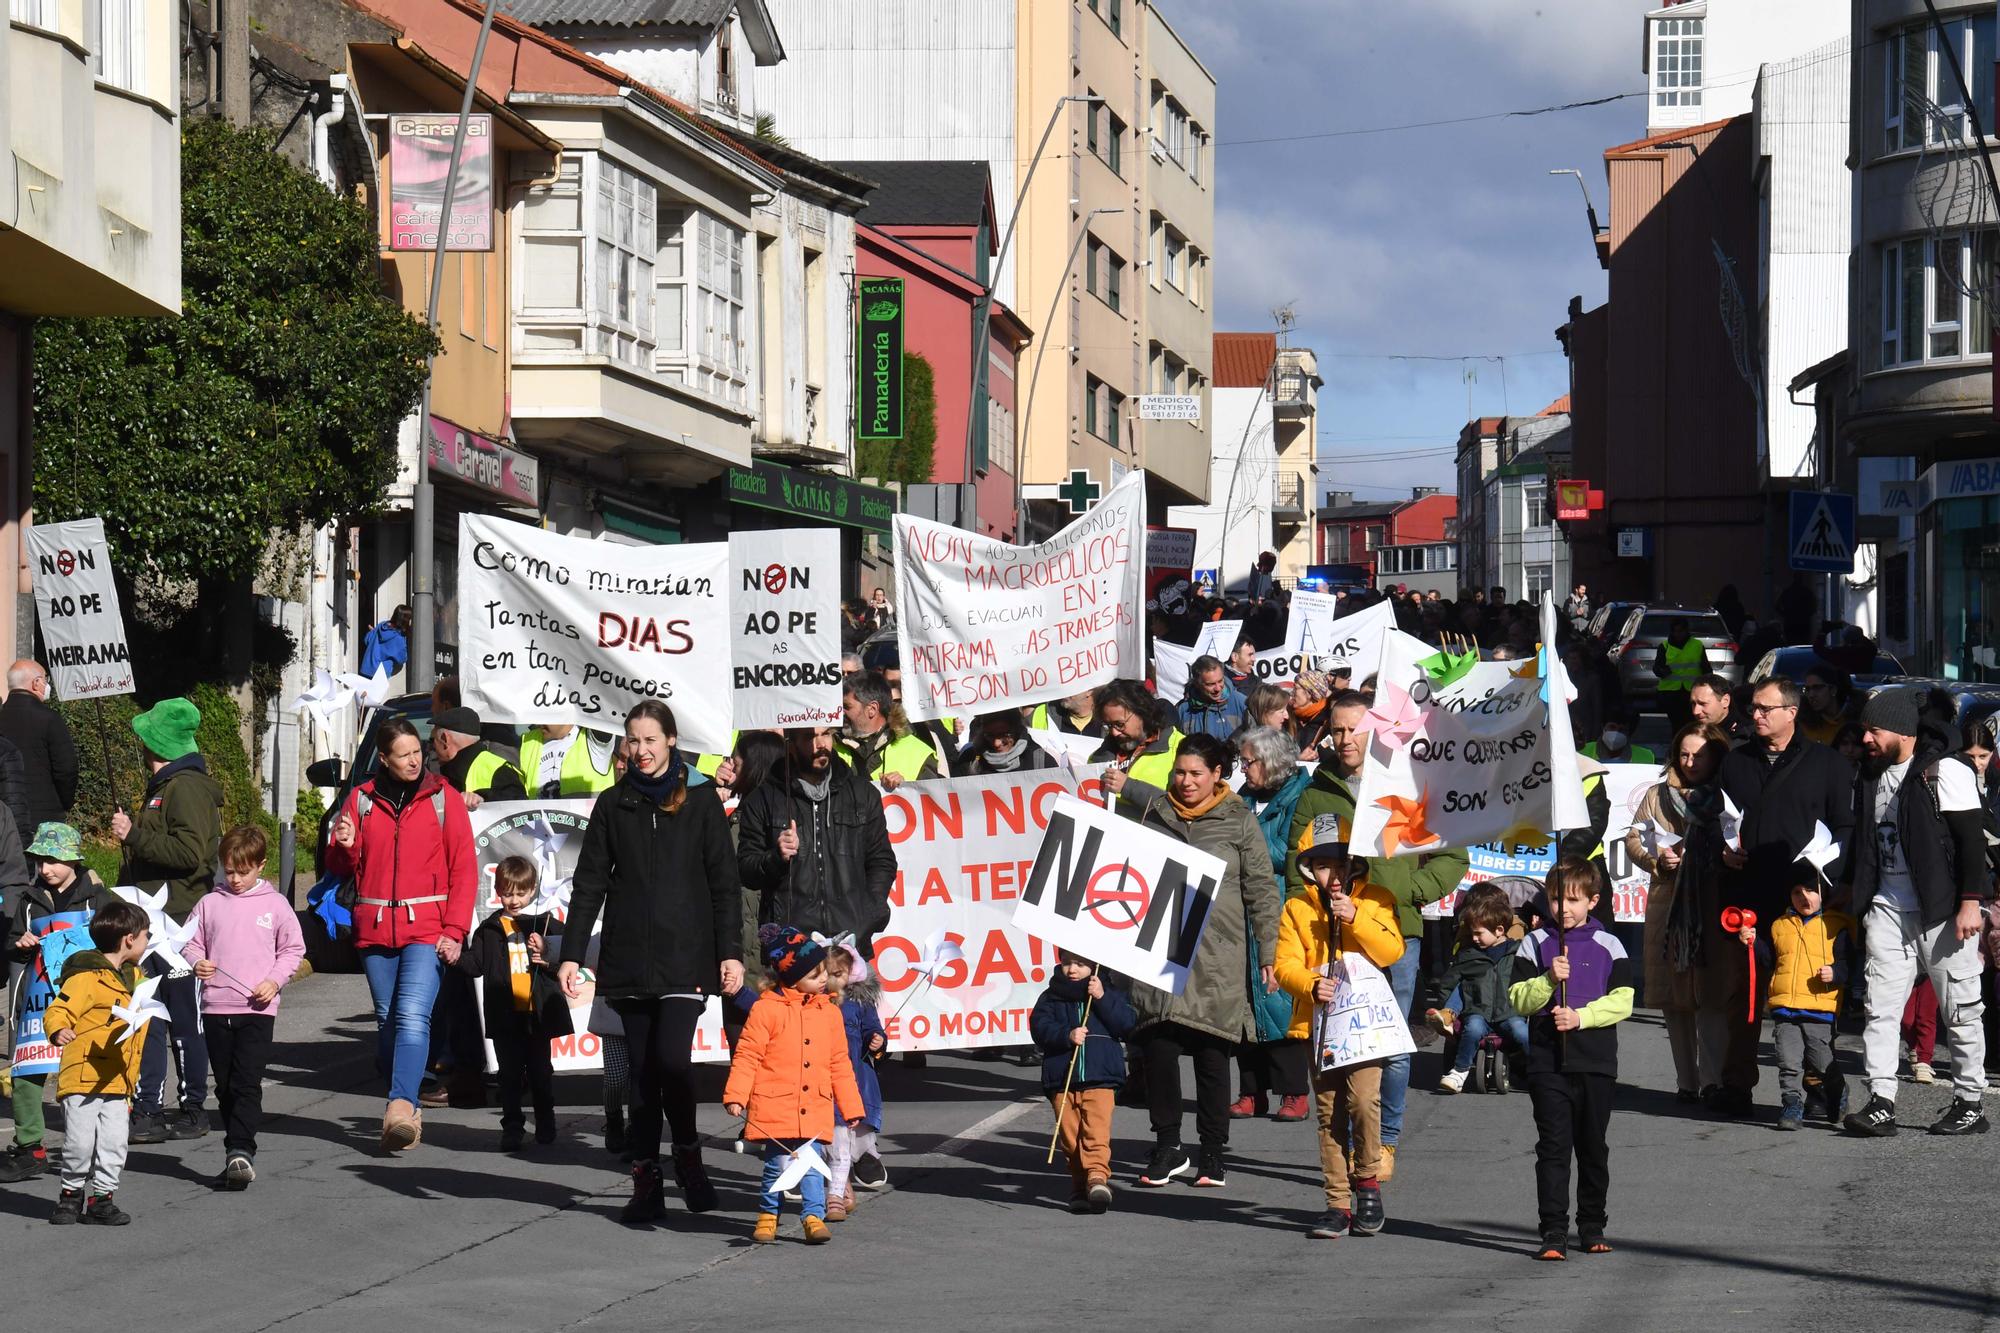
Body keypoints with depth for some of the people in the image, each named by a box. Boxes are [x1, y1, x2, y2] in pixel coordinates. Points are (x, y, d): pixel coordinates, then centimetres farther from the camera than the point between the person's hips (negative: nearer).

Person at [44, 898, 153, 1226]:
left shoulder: (134, 976, 16)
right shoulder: (86, 978, -12)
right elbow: (57, 1011, -18)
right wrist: (59, 1031, -39)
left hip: (118, 1079, 7)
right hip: (82, 1076, -7)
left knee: (115, 1142, -1)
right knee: (81, 1141, -6)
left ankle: (102, 1196, 10)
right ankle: (72, 1193, 13)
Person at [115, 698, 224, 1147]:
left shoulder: (187, 788, -12)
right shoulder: (164, 786, 21)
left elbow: (189, 852, -24)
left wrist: (134, 835, -20)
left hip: (180, 922, -10)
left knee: (184, 1018, -4)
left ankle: (193, 1109, 1)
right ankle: (149, 1110, 9)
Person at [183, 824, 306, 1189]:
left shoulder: (275, 905, 3)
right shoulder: (210, 904, 8)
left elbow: (293, 948, 8)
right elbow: (191, 943, 14)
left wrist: (275, 981, -6)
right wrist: (197, 963, -8)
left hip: (257, 1008, -3)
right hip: (216, 1007, 3)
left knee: (247, 1083, -14)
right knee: (225, 1086, 8)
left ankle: (239, 1151, -20)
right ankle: (240, 1157, 17)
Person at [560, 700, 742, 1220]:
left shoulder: (700, 801, 5)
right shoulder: (613, 805, 10)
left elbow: (724, 883, 5)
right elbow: (589, 884, 9)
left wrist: (730, 952, -2)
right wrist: (571, 954, 2)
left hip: (686, 956, -2)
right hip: (628, 958, 2)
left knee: (672, 1057, -17)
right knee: (642, 1069, 2)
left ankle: (688, 1154, 5)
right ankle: (646, 1179, 6)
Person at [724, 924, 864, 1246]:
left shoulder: (829, 1012, 11)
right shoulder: (766, 1009, -4)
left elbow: (839, 1064, 17)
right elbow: (747, 1056, -4)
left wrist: (851, 1107, 16)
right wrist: (735, 1095, -13)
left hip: (815, 1110, 3)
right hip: (776, 1107, -3)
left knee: (812, 1165, -2)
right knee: (778, 1165, 0)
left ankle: (814, 1216, 6)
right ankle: (767, 1216, 18)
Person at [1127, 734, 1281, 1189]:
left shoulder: (1240, 821, 4)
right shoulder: (1154, 813, 12)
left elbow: (1262, 890, 4)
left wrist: (1269, 954, -1)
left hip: (1218, 952, -2)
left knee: (1211, 1050, 0)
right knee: (1159, 1045, -7)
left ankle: (1213, 1153, 10)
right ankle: (1167, 1147, 5)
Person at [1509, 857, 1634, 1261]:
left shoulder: (1608, 946, 5)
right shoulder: (1535, 944, 5)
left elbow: (1622, 1001, -3)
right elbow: (1519, 1000, -1)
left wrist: (1580, 1017, -15)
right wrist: (1549, 979, -18)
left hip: (1596, 1062, 1)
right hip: (1547, 1061, -1)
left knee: (1593, 1147, 10)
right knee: (1553, 1147, -6)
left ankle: (1592, 1227, 21)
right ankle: (1554, 1233, -9)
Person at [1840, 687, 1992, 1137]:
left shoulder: (1945, 772, -9)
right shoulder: (1872, 775, 13)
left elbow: (1972, 841, -12)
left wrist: (1970, 903, -17)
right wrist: (1852, 893, 18)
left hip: (1942, 912, -6)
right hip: (1888, 910, 6)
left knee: (1960, 1011, 3)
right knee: (1879, 1007, -3)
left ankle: (1970, 1103, 11)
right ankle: (1880, 1103, -5)